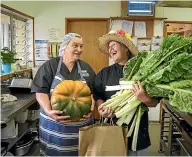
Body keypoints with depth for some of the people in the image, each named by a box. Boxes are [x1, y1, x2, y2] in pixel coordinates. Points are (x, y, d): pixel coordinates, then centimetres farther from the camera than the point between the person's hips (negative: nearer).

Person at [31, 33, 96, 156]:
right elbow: (41, 91, -6)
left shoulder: (86, 68, 9)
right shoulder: (50, 66, 0)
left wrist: (91, 108, -11)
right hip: (54, 124, -2)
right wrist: (49, 111, -22)